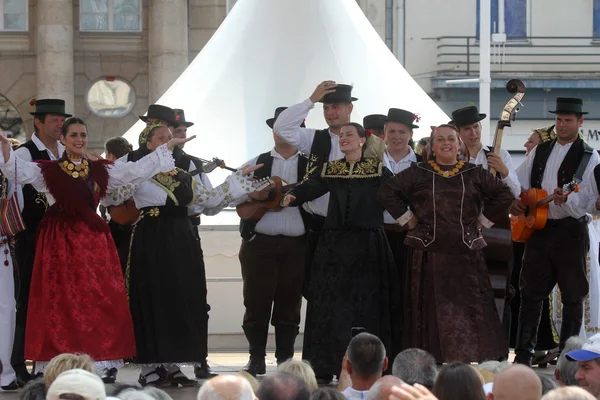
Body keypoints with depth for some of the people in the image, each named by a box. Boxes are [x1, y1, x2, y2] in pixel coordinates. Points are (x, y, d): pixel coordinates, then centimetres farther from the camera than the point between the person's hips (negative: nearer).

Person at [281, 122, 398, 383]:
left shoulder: (378, 171, 3)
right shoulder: (329, 170, 9)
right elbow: (310, 187, -5)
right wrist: (293, 196, -23)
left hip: (367, 246, -2)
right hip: (334, 244, 2)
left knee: (365, 305, -1)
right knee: (329, 305, 0)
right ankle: (324, 367, 3)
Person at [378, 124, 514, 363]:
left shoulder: (474, 175, 8)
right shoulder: (418, 174, 6)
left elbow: (505, 195, 11)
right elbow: (387, 192, 5)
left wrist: (483, 220, 7)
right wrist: (407, 218, 3)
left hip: (465, 254, 1)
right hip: (429, 252, -1)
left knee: (469, 309, -2)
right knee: (430, 308, -1)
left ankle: (467, 360, 0)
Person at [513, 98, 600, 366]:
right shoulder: (539, 152, 13)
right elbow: (520, 184, 18)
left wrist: (566, 200, -30)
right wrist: (514, 202, -1)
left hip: (571, 231, -4)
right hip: (538, 228, 5)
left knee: (572, 296, 1)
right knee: (530, 293, 5)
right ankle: (523, 352, 10)